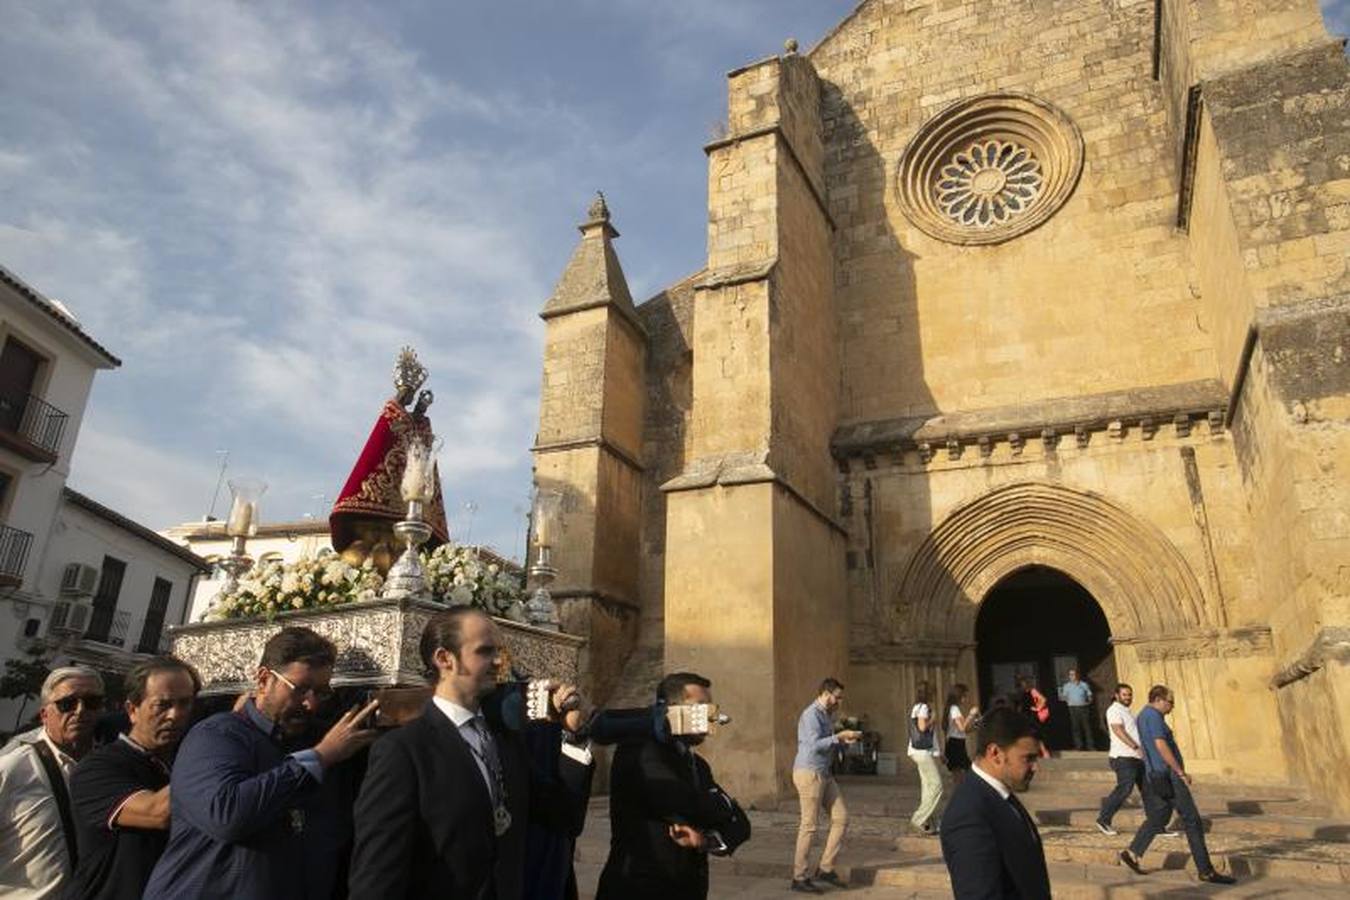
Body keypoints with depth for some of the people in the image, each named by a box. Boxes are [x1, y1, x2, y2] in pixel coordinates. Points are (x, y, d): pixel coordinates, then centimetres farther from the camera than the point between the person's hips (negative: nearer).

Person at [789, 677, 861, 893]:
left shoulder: (826, 715, 16)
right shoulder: (811, 714, -15)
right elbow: (814, 745, -24)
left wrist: (844, 740, 6)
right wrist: (839, 736, -18)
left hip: (824, 774, 10)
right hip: (809, 773, -10)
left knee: (841, 818, 7)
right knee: (809, 826, -2)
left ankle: (826, 868, 15)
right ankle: (799, 878, 8)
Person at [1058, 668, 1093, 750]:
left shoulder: (1084, 684, 6)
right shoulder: (1066, 686, 8)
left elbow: (1090, 695, 10)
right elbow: (1064, 697, 7)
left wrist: (1089, 699, -11)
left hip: (1084, 707, -1)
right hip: (1073, 708, 1)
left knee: (1087, 727, 0)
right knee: (1075, 727, 0)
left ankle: (1090, 745, 6)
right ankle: (1078, 745, 5)